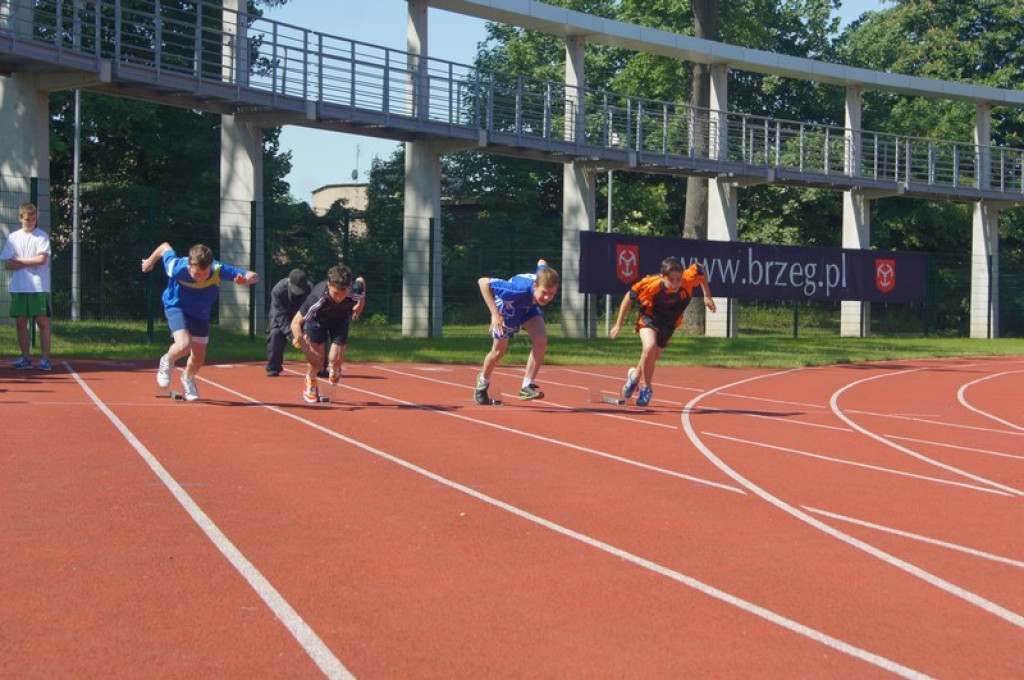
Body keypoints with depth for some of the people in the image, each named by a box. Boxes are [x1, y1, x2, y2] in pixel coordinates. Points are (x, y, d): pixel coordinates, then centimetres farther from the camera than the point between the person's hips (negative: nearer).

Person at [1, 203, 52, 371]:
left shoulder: (42, 236, 2)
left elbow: (41, 259, -11)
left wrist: (19, 260, -3)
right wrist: (31, 262, -8)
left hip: (39, 287, -4)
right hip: (18, 288, 4)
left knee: (43, 322, -5)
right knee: (20, 323, 4)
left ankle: (45, 358, -5)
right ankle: (26, 358, 11)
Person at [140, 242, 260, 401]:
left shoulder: (219, 270, -32)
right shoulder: (177, 267, -33)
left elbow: (254, 276, -29)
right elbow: (165, 247, -12)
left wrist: (246, 280, -53)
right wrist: (150, 261, 8)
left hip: (201, 314, 3)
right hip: (177, 307, -3)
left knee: (199, 358, 10)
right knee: (184, 345, -28)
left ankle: (188, 379, 46)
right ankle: (167, 362, 9)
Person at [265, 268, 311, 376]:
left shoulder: (310, 289, -30)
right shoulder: (278, 289, -32)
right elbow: (280, 314, -31)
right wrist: (290, 332, -41)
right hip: (281, 318, -1)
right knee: (275, 333, -26)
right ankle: (273, 368, -13)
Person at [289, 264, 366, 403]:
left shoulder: (355, 292, -38)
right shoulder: (317, 298, -45)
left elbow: (361, 280, -11)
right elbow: (295, 323, -38)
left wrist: (360, 305, 1)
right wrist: (306, 349, -47)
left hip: (341, 319, 2)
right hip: (317, 319, -2)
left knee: (336, 359, -9)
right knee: (316, 359, -4)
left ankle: (334, 371, 31)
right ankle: (310, 387, 30)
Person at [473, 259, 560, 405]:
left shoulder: (549, 286, -32)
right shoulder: (519, 289, -47)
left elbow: (541, 263, -10)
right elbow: (483, 282, -42)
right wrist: (495, 314, -44)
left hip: (529, 307, 4)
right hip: (507, 306, -4)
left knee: (541, 340, -20)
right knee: (499, 350, 9)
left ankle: (526, 387, -13)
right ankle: (482, 383, 40)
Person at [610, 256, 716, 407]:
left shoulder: (689, 278, -32)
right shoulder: (651, 284, -35)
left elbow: (701, 270, -7)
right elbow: (629, 297, -18)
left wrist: (707, 296, -2)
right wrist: (618, 324, -14)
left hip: (669, 321, 3)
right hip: (649, 315, -3)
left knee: (651, 358, 11)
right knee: (649, 348, -29)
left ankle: (635, 376, 45)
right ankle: (647, 388, -7)